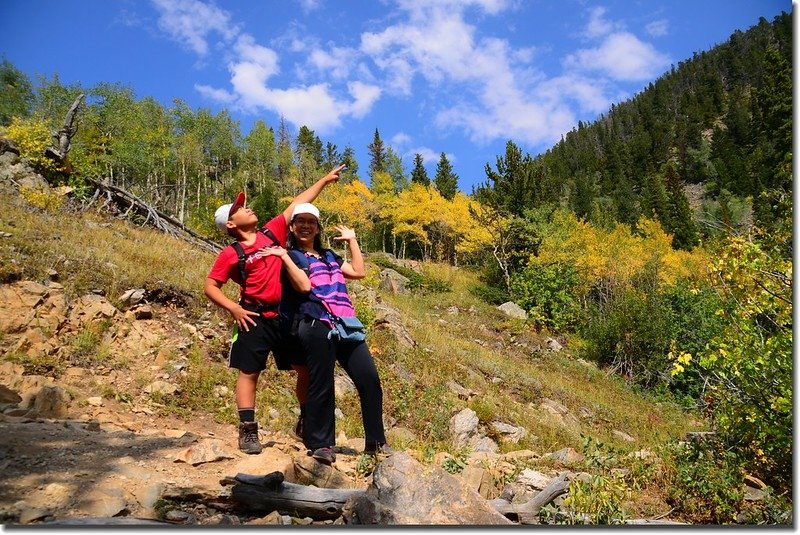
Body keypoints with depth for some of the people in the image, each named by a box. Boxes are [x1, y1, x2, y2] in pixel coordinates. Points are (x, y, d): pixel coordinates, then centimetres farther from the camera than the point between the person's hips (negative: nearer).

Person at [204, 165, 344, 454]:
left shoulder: (273, 232, 7)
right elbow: (210, 286, 0)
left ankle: (306, 422, 24)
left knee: (307, 369, 7)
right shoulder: (230, 254, -2)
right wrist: (234, 309, -12)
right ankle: (248, 431, 12)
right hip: (256, 319, -4)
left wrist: (325, 179, 11)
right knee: (249, 373, 3)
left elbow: (298, 204, 10)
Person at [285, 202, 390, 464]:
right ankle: (321, 444, 8)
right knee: (321, 385, -4)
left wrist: (352, 240, 24)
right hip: (317, 326, -6)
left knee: (369, 378, -1)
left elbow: (358, 272, 19)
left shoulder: (328, 255, 26)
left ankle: (376, 441, 8)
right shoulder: (291, 255, 6)